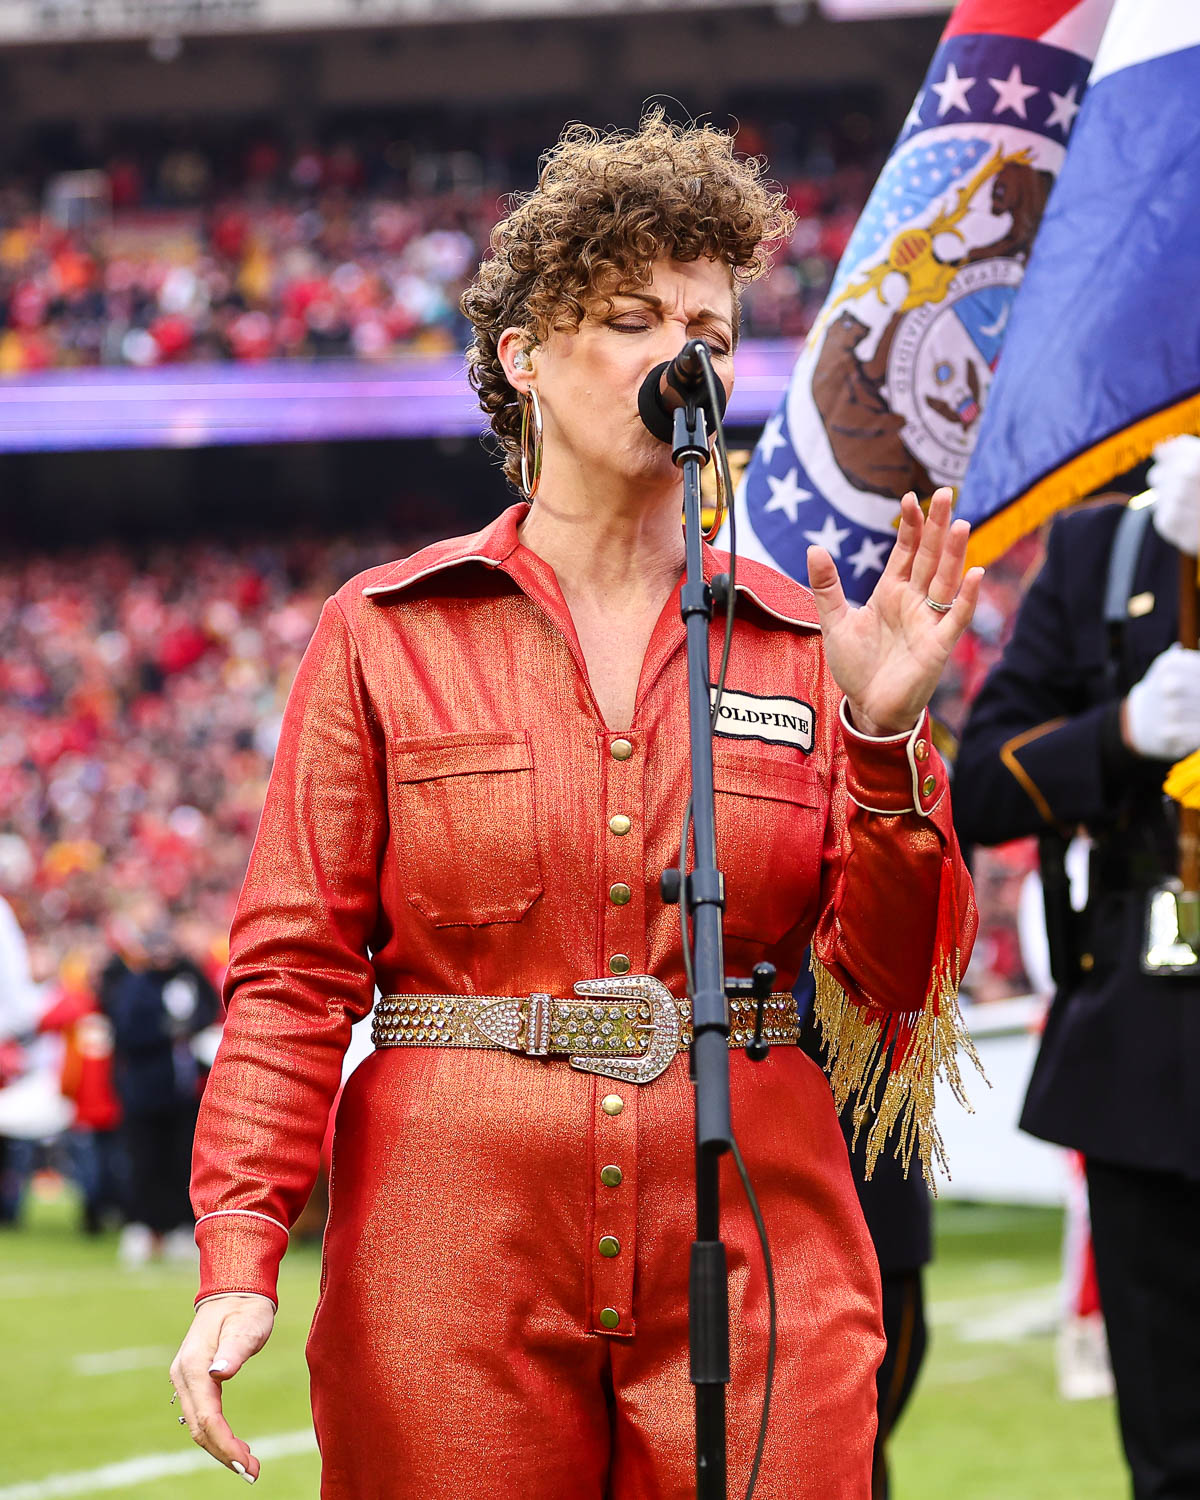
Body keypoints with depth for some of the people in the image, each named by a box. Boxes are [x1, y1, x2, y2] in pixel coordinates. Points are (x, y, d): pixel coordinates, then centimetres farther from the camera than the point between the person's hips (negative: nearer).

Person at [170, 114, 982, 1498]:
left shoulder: (805, 644, 9)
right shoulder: (385, 633, 5)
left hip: (751, 1253, 1)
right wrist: (238, 1262, -11)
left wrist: (882, 737, -10)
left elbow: (897, 978, 4)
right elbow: (295, 969, 0)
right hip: (456, 1266, -1)